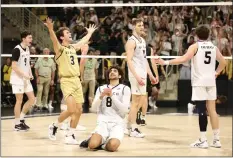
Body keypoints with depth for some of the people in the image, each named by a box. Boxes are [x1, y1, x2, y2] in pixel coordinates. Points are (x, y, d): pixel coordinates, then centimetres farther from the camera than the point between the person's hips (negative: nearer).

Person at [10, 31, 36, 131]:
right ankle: (17, 124, 5)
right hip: (17, 79, -8)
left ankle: (21, 118, 20)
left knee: (32, 99, 7)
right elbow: (14, 66, -19)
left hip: (26, 79, 8)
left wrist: (30, 74, 5)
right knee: (19, 101, -4)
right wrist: (24, 75, -20)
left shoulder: (27, 49, 9)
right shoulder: (17, 49, -16)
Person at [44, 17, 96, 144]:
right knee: (71, 109, -18)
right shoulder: (60, 48, -6)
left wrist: (90, 32, 50)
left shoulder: (73, 47, 15)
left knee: (78, 110, 4)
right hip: (66, 81, -7)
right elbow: (54, 40, -28)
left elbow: (84, 41, 36)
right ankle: (54, 126, 5)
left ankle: (70, 135, 16)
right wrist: (50, 29, -47)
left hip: (77, 81, 7)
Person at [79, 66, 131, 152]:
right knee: (92, 145, -27)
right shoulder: (101, 88, 18)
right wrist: (101, 96, -8)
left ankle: (102, 145, -1)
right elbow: (93, 109, 9)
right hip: (103, 122, 2)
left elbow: (125, 110, -5)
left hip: (117, 123, -2)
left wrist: (112, 96, -11)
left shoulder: (125, 89, 7)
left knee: (113, 146, -34)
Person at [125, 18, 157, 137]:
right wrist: (137, 76, -25)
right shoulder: (131, 41, -10)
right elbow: (129, 60, -17)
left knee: (142, 100, 12)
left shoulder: (142, 40, 17)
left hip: (142, 75, 9)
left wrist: (150, 75, 18)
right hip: (136, 75, -9)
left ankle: (129, 124, 21)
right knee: (136, 101, -5)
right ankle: (133, 129, 1)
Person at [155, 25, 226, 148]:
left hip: (199, 81, -5)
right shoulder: (213, 47, 10)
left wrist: (166, 62, -17)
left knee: (202, 110, -5)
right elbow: (223, 62, 15)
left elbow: (184, 59, -18)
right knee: (212, 110, 9)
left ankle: (203, 140, -4)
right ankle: (216, 139, 10)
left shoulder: (195, 46, -6)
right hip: (211, 81, 5)